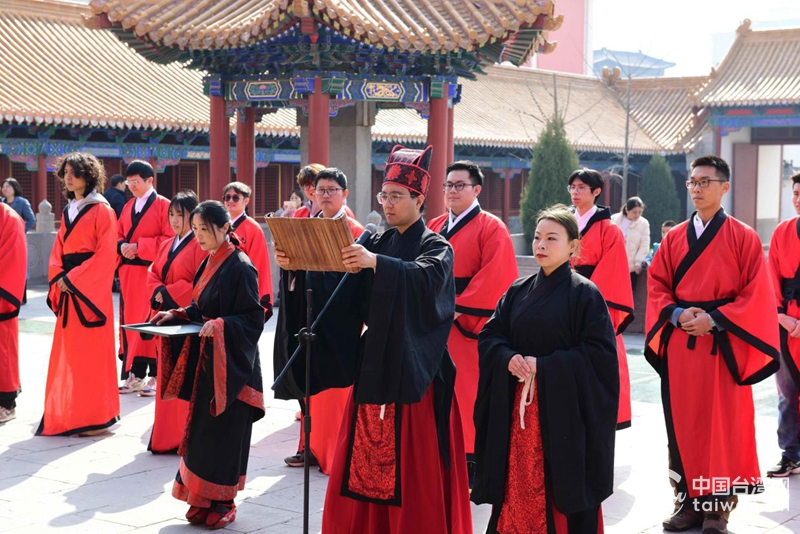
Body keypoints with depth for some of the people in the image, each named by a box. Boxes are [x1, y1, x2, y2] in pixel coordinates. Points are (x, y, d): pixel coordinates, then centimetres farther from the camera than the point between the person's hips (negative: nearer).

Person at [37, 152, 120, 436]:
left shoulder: (101, 210, -8)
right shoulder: (68, 211, 16)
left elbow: (105, 255, -14)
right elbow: (58, 250, 15)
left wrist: (73, 279, -16)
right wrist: (58, 276, -4)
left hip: (90, 289, -7)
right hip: (68, 287, 7)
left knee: (90, 350, -5)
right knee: (67, 351, 8)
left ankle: (95, 417, 1)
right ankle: (69, 413, 14)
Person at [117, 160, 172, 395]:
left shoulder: (163, 206, -6)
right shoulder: (128, 206, 15)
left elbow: (169, 239, -13)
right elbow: (118, 234, 17)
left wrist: (139, 246, -18)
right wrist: (122, 246, -6)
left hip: (151, 272, -7)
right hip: (128, 272, 7)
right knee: (130, 321, 8)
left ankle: (156, 376, 3)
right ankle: (135, 375, 15)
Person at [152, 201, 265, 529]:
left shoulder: (240, 267, -14)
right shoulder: (209, 264, 11)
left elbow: (253, 318, -17)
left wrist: (220, 326, -30)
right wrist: (176, 315, 3)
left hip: (230, 364, -8)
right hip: (205, 361, 8)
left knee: (223, 431, -2)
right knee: (202, 428, 10)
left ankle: (222, 502, 9)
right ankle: (204, 499, 19)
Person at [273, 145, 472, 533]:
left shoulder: (436, 247, -4)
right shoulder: (376, 243, 13)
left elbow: (428, 276, -27)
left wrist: (377, 263, -41)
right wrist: (299, 265, -17)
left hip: (414, 366, -6)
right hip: (373, 361, 6)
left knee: (412, 465, -4)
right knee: (364, 463, 8)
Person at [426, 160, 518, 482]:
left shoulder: (491, 229, -5)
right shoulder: (435, 227, 14)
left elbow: (493, 279, -14)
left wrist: (459, 308, -17)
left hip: (469, 324, -6)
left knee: (469, 392, -2)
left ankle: (472, 458, 6)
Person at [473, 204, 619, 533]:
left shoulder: (585, 293, -6)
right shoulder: (518, 291, 9)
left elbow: (599, 352, -11)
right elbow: (489, 336, 11)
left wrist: (544, 366, -17)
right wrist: (508, 359, -11)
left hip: (563, 409, -4)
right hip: (516, 409, 5)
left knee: (563, 492, 0)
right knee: (517, 488, 8)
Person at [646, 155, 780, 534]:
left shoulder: (743, 238, -2)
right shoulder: (674, 237, 10)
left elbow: (757, 294, -6)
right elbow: (656, 286, 9)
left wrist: (714, 319, -16)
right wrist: (677, 314, -10)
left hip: (723, 344, -3)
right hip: (679, 342, 4)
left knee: (722, 426, 0)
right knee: (683, 423, 6)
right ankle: (689, 499, 15)